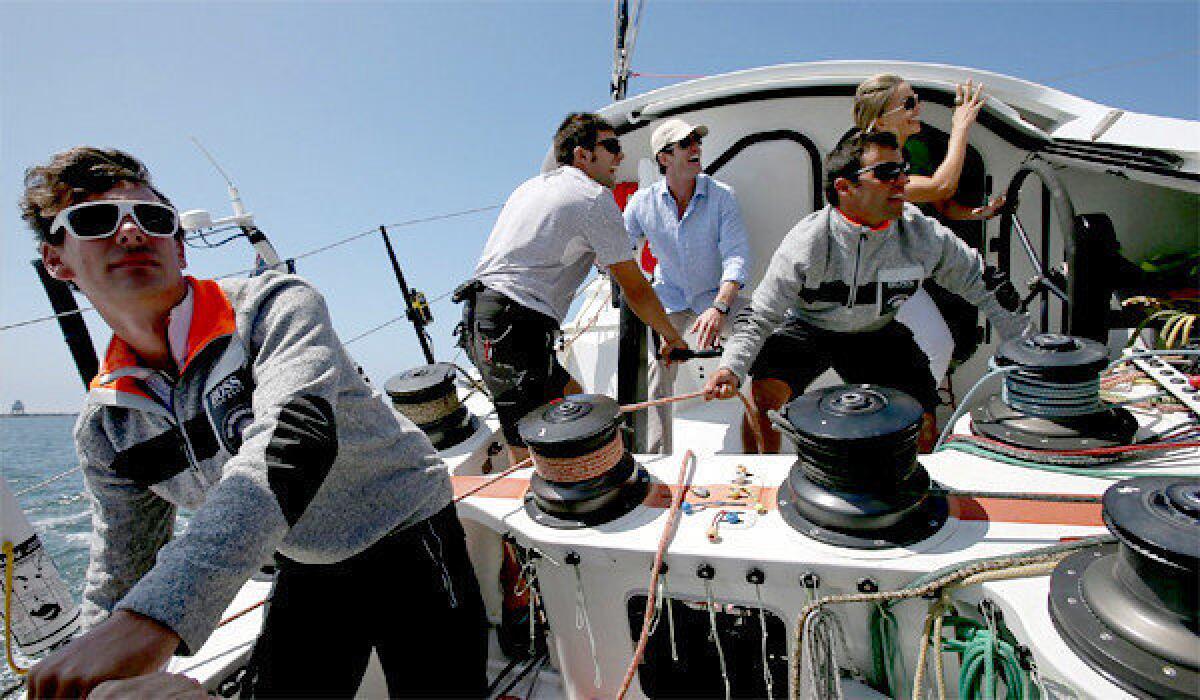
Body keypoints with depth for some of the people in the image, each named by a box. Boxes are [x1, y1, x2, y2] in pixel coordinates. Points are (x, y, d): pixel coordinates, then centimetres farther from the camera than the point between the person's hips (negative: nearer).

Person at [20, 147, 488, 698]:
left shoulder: (273, 306, -19)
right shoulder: (105, 428, -1)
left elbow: (291, 440, -38)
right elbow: (119, 578, 7)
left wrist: (159, 615, -47)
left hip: (408, 547, -4)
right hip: (306, 577, 5)